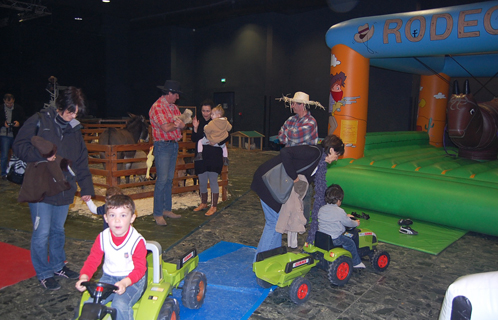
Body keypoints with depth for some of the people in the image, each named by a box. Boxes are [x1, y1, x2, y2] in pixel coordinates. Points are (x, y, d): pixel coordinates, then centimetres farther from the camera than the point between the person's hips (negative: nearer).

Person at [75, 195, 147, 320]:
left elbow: (140, 268, -17)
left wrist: (125, 282, -35)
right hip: (108, 278, 4)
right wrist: (84, 276, -19)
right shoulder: (102, 238, -2)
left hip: (132, 280, -4)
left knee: (120, 305, -28)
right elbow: (92, 260, 1)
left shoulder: (137, 241, -15)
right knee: (89, 304, -14)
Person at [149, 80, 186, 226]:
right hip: (162, 146, -8)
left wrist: (178, 123, -14)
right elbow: (166, 128, -21)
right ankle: (157, 214, -2)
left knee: (169, 179, 11)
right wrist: (177, 124, -3)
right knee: (162, 180, -9)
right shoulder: (157, 107, -12)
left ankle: (167, 209, 20)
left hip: (174, 145, 8)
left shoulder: (173, 107, 15)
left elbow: (182, 125, 9)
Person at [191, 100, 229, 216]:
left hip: (214, 156, -4)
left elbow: (226, 137, -4)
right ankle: (203, 203, 30)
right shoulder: (199, 122, 6)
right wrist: (195, 128, -14)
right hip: (201, 156, 4)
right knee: (202, 181, 12)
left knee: (213, 180, -3)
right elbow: (194, 140, 2)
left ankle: (214, 206, 9)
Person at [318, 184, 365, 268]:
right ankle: (356, 263, 24)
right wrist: (356, 223, 18)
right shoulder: (340, 211, -16)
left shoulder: (321, 209, 5)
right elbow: (348, 223, -4)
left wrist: (346, 216, 31)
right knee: (350, 243, 12)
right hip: (335, 239, -7)